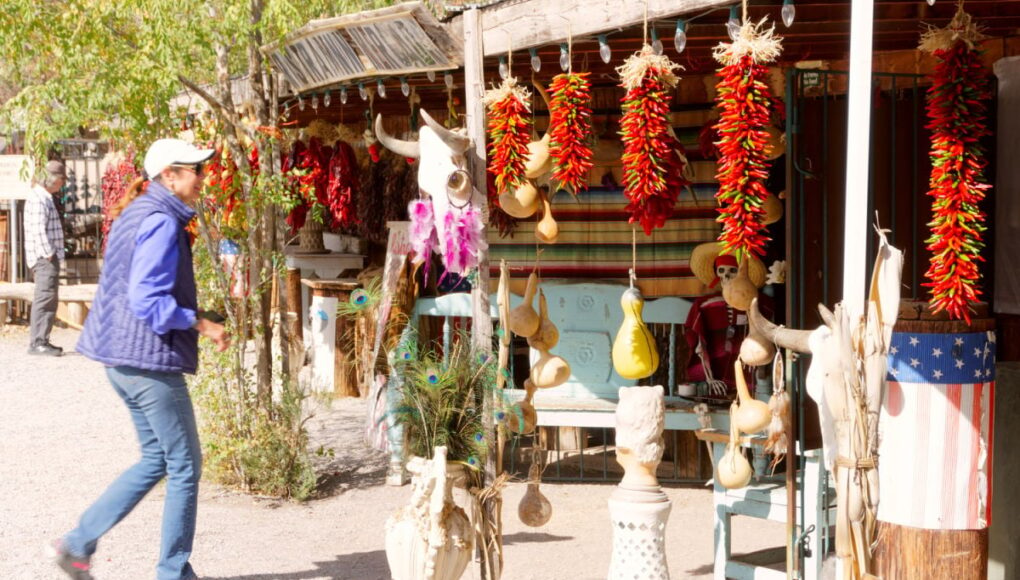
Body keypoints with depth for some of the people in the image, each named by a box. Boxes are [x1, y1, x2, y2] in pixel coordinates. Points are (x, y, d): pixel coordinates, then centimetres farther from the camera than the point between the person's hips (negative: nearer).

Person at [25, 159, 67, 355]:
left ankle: (41, 341, 16)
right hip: (45, 259, -10)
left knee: (48, 301, 12)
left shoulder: (46, 198, 18)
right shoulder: (38, 200, -14)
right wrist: (49, 255, -18)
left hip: (50, 259, 10)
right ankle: (37, 343, -11)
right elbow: (38, 231, -21)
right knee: (45, 299, -11)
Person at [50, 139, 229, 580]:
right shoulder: (161, 224, -17)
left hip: (125, 358, 10)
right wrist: (201, 324, -15)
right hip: (151, 361, -10)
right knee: (185, 467, 2)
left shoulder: (137, 214, 13)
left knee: (157, 459, 19)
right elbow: (148, 302, -23)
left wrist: (192, 320, 19)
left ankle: (78, 543, 19)